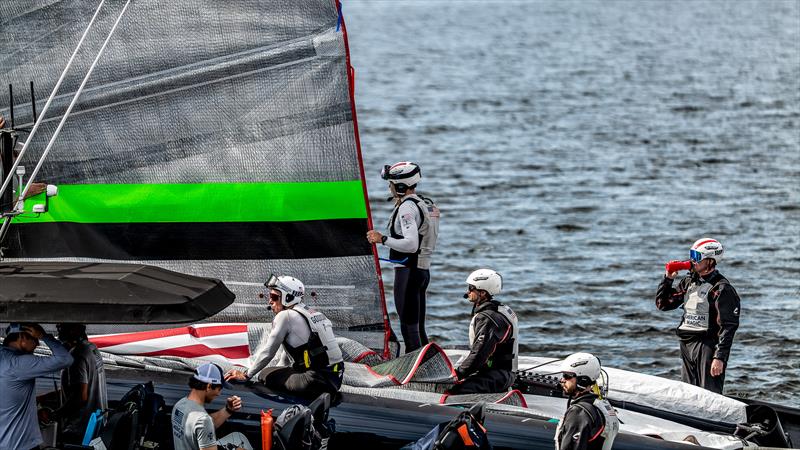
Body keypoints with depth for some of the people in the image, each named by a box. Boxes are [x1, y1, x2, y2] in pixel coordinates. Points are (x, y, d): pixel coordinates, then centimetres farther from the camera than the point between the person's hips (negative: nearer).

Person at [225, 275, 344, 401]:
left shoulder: (285, 316, -8)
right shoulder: (314, 313, 19)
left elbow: (268, 352, -2)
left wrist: (246, 375, 9)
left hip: (318, 379, -9)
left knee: (266, 375, -4)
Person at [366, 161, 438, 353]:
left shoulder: (407, 207, -15)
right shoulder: (427, 205, 14)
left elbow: (411, 244, -25)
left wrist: (382, 239, -17)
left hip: (408, 272, -10)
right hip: (424, 270, 10)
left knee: (409, 328, -7)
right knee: (419, 328, 14)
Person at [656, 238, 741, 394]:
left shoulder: (722, 288, -10)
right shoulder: (688, 282, 13)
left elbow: (728, 327, -14)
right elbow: (662, 304, 19)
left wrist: (719, 358, -20)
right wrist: (668, 278, 6)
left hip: (709, 346, -8)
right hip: (687, 346, 8)